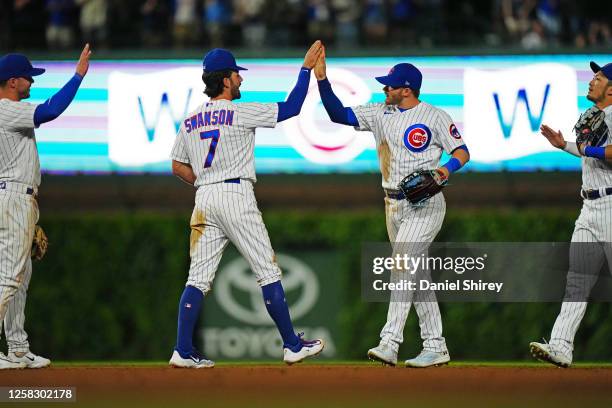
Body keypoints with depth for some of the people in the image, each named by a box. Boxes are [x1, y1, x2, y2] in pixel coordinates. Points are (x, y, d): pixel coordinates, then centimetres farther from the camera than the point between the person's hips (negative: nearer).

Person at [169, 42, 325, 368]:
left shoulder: (190, 121, 12)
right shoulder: (240, 113, -7)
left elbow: (178, 166, 17)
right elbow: (291, 108, -5)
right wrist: (307, 68, 1)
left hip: (204, 199, 6)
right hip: (236, 197, -6)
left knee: (198, 278, 4)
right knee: (268, 271, 1)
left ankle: (183, 351, -4)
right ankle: (292, 345, 4)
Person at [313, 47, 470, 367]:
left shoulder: (435, 117, -7)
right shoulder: (381, 113, 8)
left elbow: (462, 152, -4)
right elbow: (338, 114, 6)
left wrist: (445, 169, -25)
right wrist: (321, 77, -4)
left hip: (424, 205, -7)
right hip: (393, 205, 7)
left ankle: (389, 343, -28)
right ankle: (435, 347, 15)